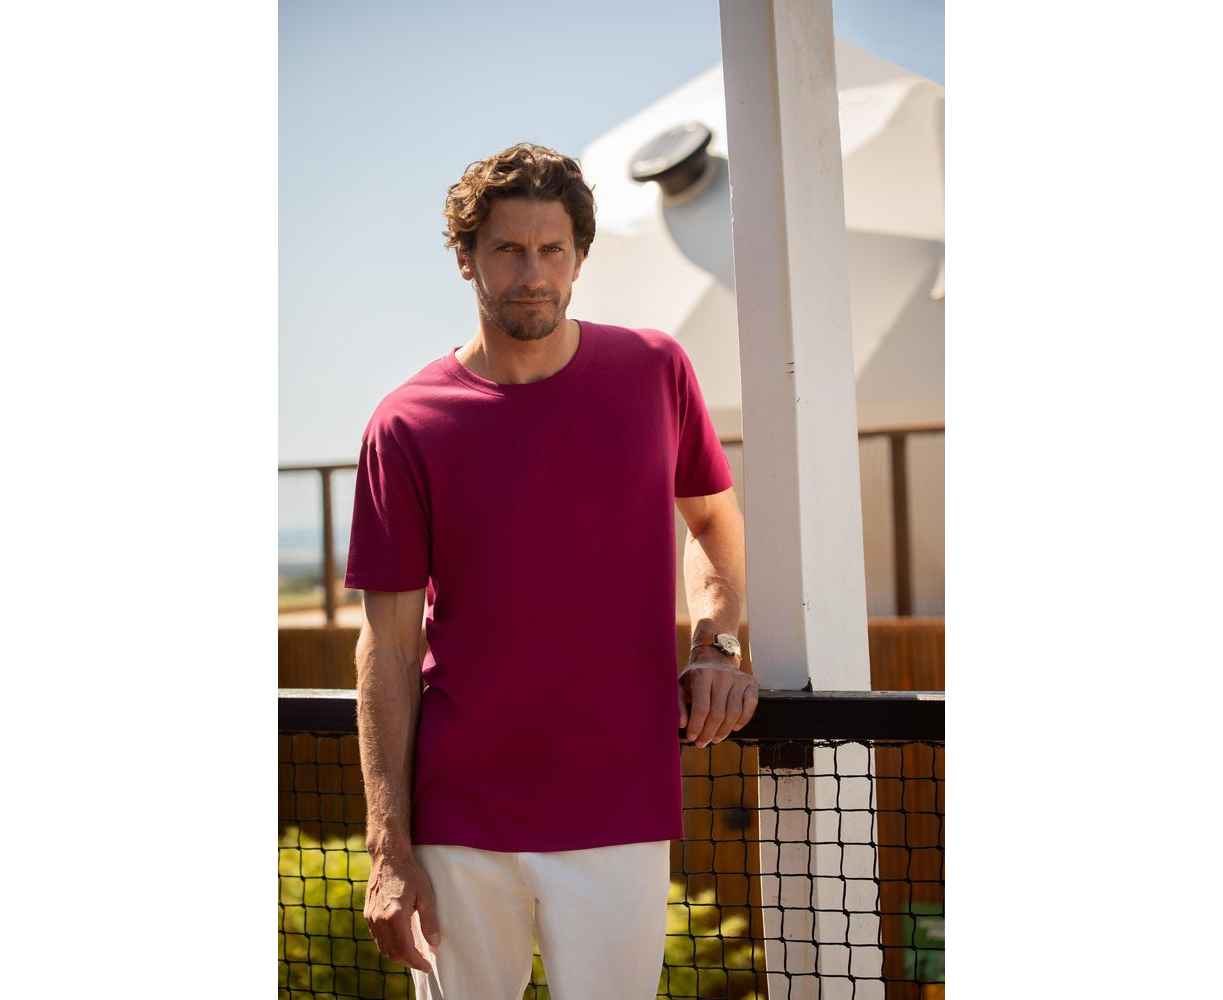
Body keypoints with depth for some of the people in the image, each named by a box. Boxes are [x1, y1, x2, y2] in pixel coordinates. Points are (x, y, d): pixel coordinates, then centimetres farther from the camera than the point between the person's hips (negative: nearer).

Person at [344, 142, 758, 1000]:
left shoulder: (656, 371, 2)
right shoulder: (409, 425, -4)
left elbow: (714, 517, 19)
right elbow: (390, 647, -2)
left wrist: (718, 645, 1)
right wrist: (390, 849, -5)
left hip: (621, 815, 1)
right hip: (459, 823, -1)